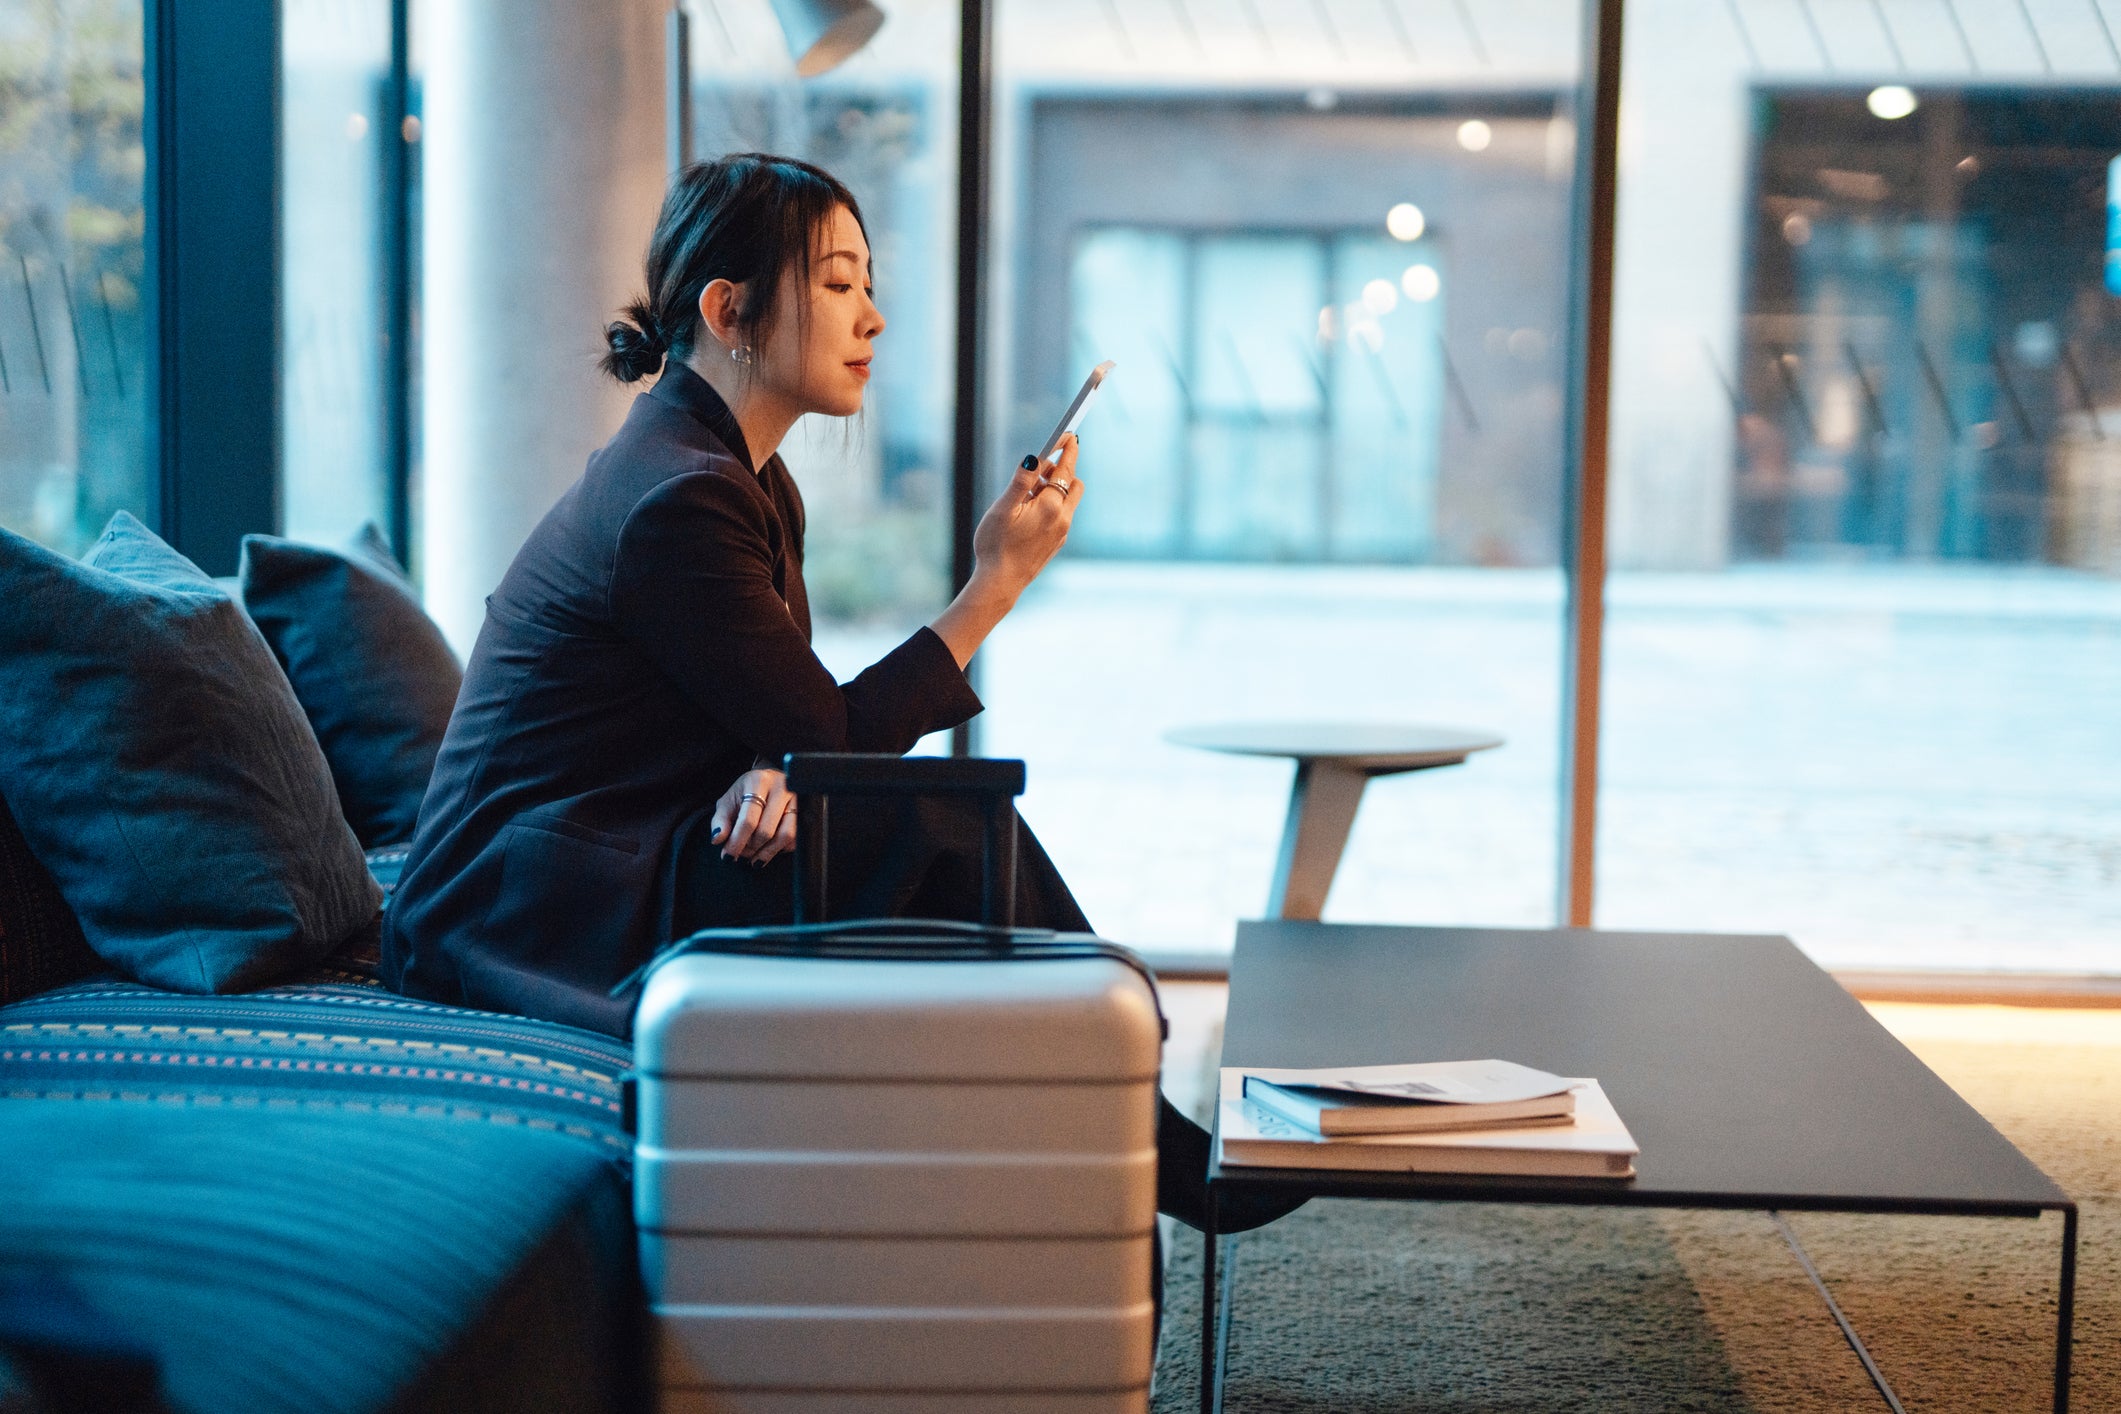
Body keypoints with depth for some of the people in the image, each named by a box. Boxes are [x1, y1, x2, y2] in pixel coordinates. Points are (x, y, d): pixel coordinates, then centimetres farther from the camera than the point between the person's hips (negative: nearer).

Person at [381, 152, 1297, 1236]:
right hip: (519, 912, -9)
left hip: (630, 859, 9)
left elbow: (794, 718, 9)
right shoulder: (678, 500, -21)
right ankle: (1156, 1162, -10)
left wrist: (772, 771, -16)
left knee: (958, 827, -9)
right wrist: (1000, 579, -11)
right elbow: (836, 739, -17)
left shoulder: (749, 478, 11)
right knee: (944, 832, -21)